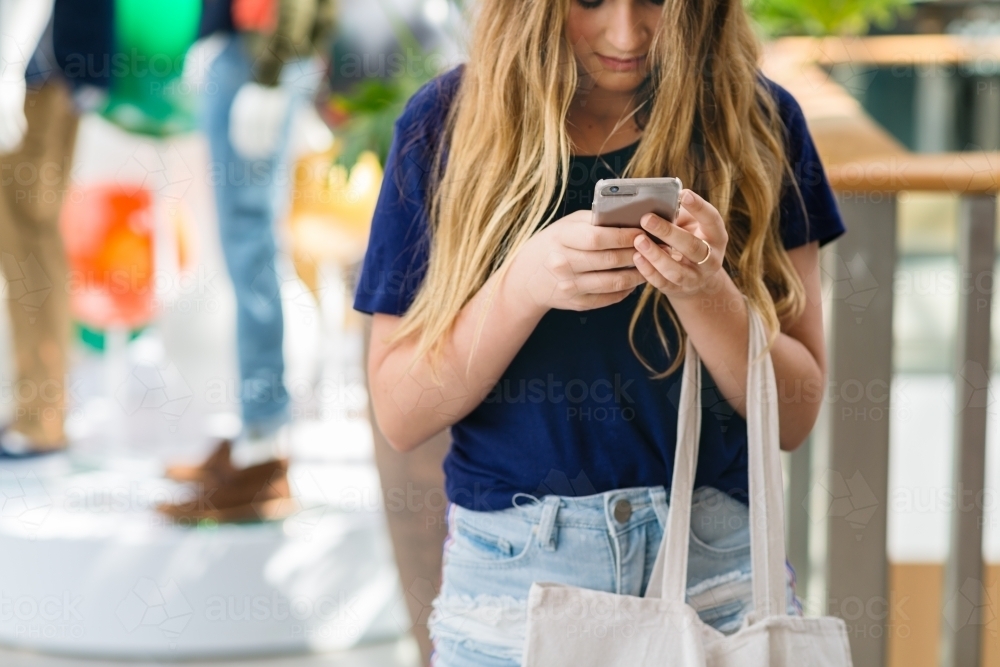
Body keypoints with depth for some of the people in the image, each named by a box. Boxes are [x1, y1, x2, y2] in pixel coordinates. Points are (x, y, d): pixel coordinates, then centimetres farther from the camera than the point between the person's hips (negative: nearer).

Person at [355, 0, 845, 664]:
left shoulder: (757, 121, -3)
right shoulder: (449, 123, -4)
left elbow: (795, 414, -4)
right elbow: (401, 414, -6)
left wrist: (707, 292, -22)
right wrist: (523, 283, -22)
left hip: (716, 565, 1)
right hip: (512, 572, 0)